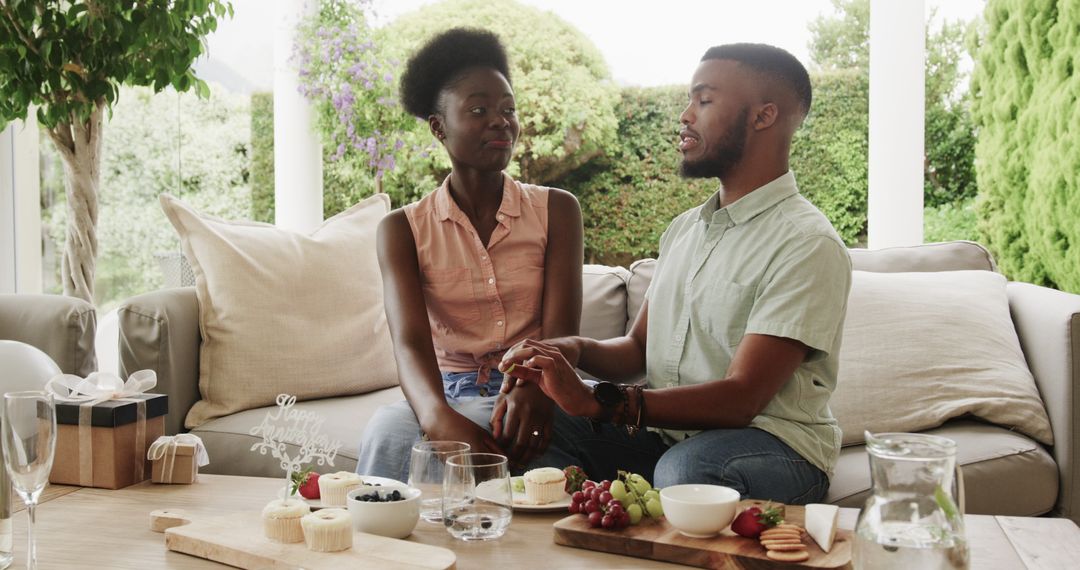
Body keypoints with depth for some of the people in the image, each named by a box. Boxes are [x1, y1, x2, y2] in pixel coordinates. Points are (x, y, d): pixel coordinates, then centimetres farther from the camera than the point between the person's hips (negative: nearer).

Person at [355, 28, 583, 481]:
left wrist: (534, 390, -31)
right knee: (388, 429, -34)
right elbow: (409, 342, -11)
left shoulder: (556, 210, 7)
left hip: (529, 397, -1)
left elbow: (561, 333, -5)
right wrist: (439, 416, -35)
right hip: (449, 396, 2)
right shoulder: (402, 229, 6)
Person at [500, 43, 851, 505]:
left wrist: (594, 401, -28)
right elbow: (639, 348, 18)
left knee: (685, 469, -39)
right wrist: (576, 350, -6)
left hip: (773, 441, -6)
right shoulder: (684, 229, 17)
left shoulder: (808, 245, -12)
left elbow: (739, 399, -20)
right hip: (668, 434, 7)